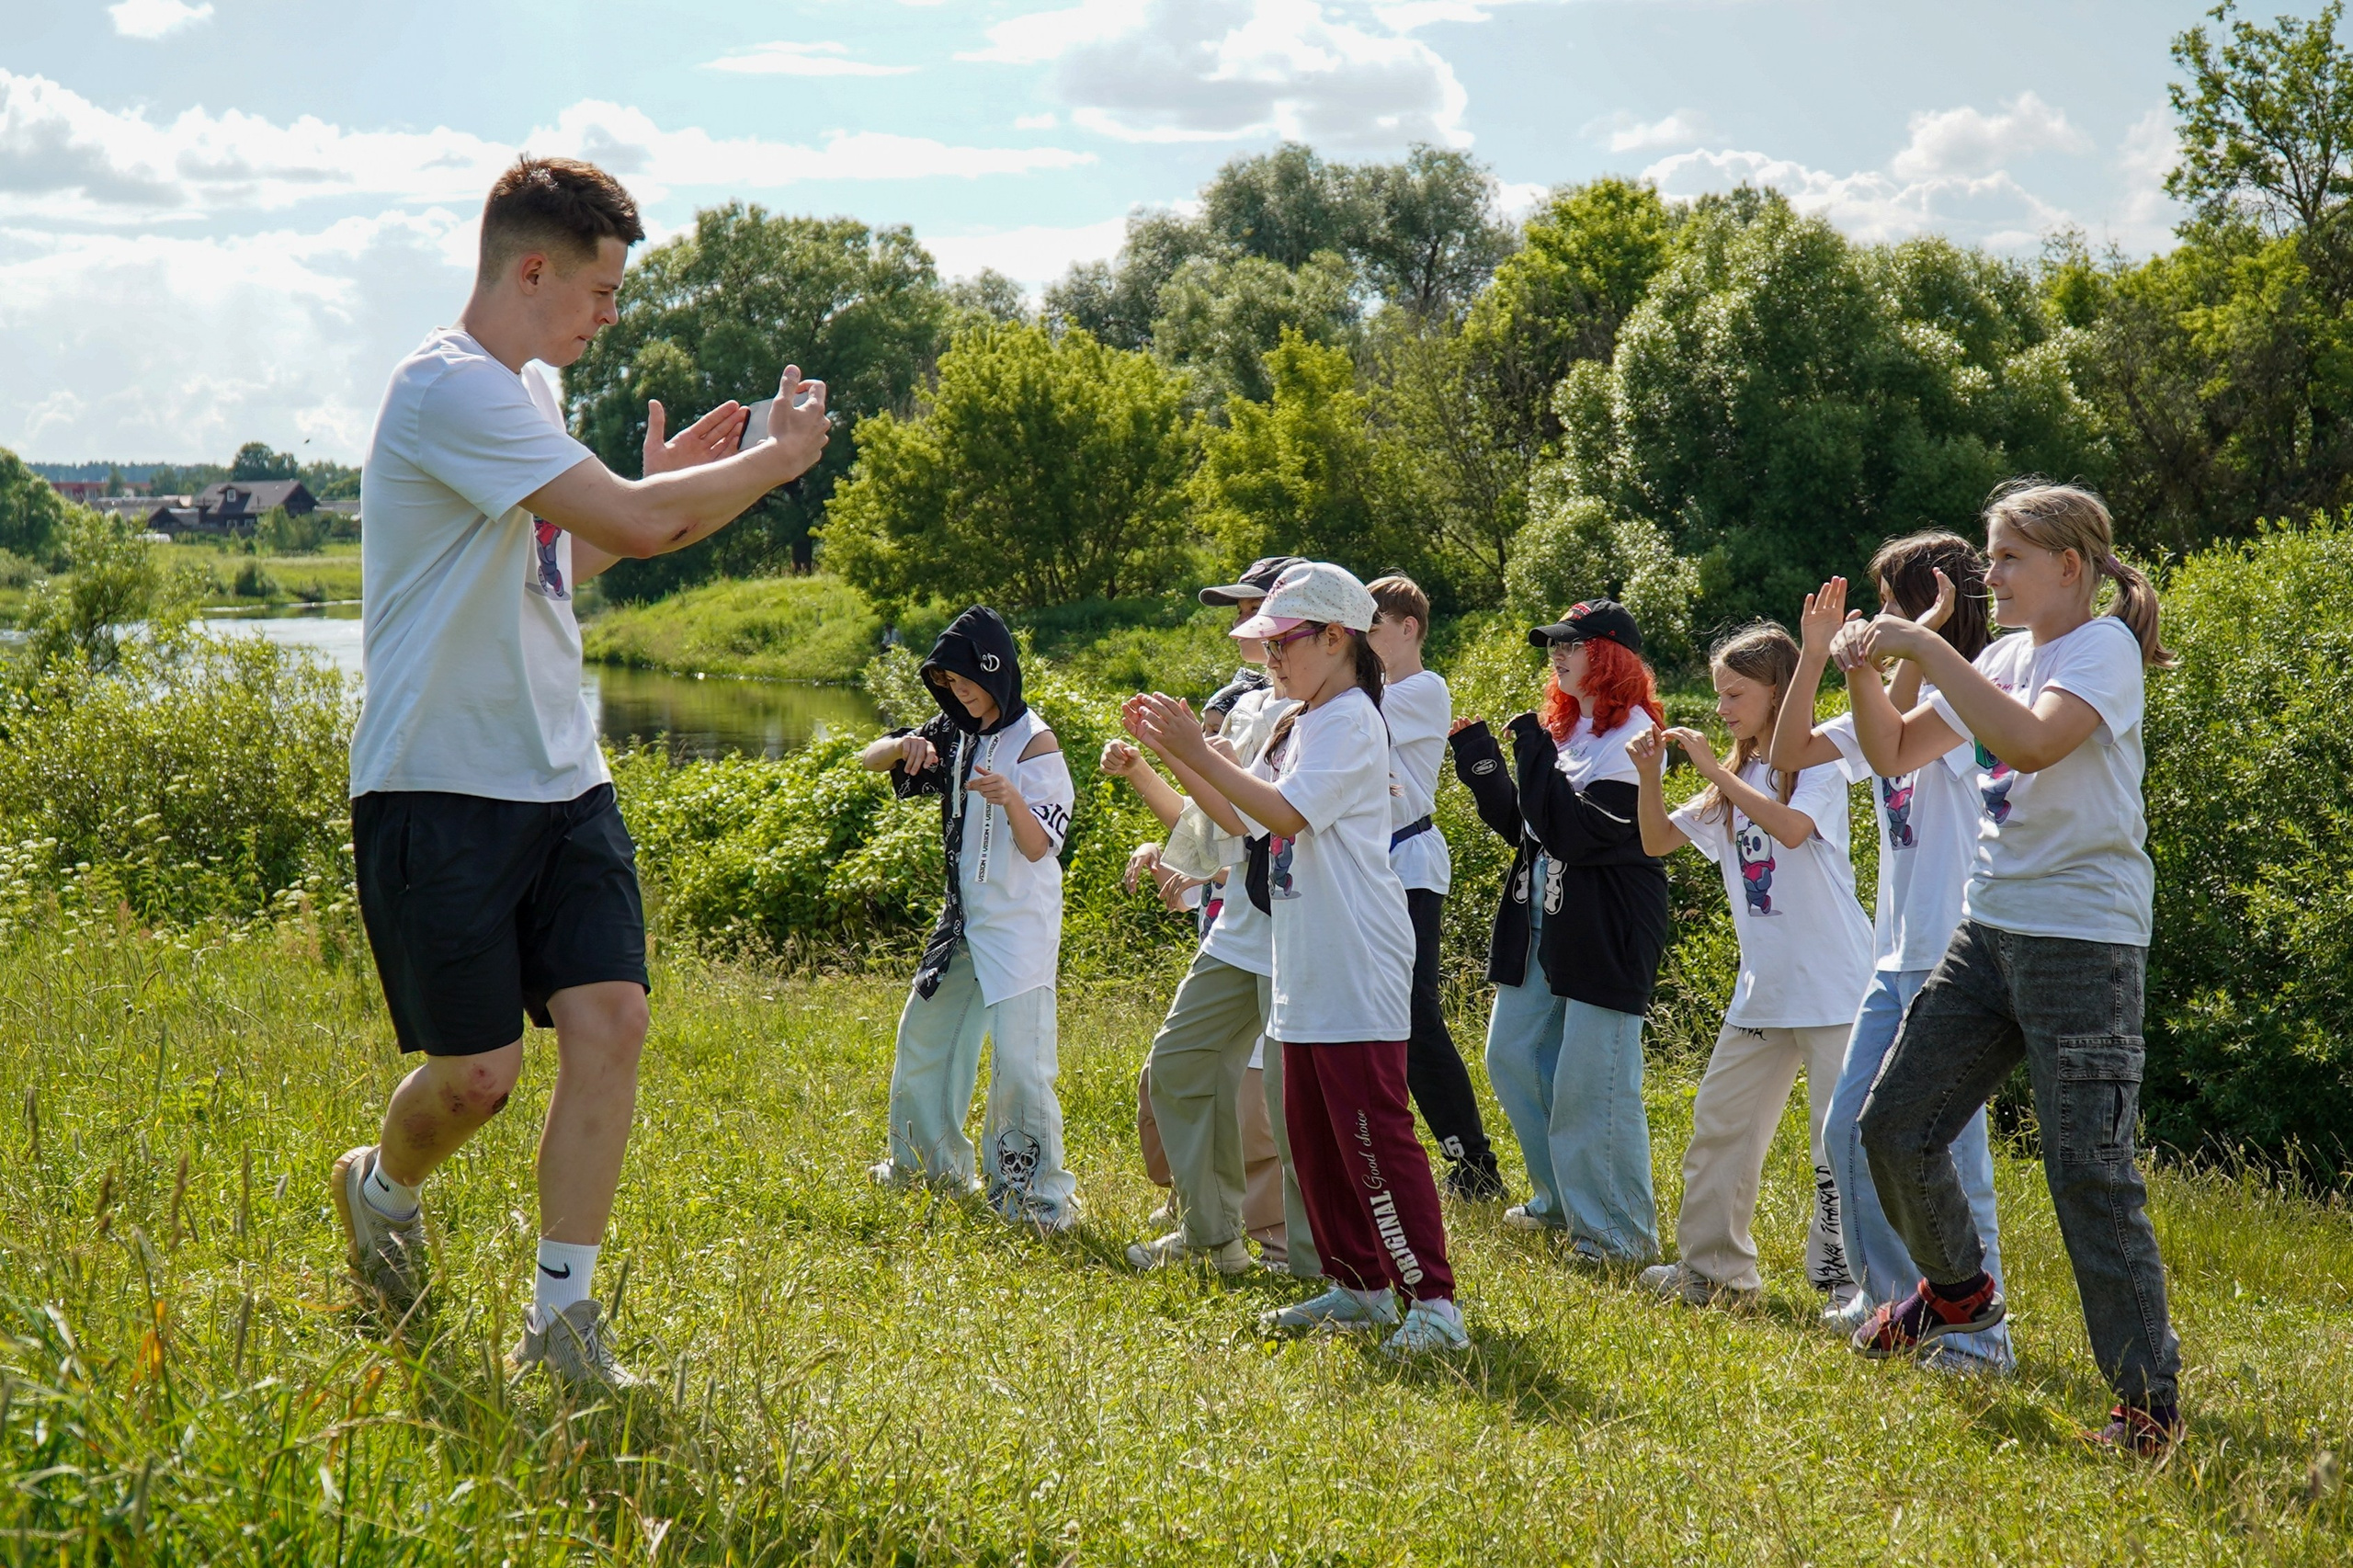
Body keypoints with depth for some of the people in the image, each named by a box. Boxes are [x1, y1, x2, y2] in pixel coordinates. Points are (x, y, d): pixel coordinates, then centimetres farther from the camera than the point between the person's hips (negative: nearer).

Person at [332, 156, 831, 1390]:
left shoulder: (530, 388, 15)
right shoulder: (450, 388, -17)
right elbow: (637, 526, -23)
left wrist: (663, 482, 16)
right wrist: (774, 457, -8)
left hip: (560, 777, 8)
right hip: (440, 784, -8)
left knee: (611, 1020, -6)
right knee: (479, 1070, -2)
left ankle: (560, 1313, 1)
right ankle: (380, 1189, 32)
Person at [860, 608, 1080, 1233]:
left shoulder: (1033, 742, -14)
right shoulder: (955, 732, 7)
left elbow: (1038, 847, -18)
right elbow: (870, 758, 6)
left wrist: (1011, 800, -39)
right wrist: (904, 747, -16)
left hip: (1020, 923, -8)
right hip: (964, 918, 8)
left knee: (1019, 1060, -15)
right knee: (922, 1034, 18)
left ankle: (1043, 1194, -6)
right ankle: (934, 1162, 35)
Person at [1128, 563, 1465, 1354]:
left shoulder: (1351, 722, -12)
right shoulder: (1299, 725, 18)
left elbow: (1287, 813, -24)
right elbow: (1242, 816, 20)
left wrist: (1200, 752, -20)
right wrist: (1170, 752, 11)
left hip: (1357, 973, -10)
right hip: (1304, 971, 10)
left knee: (1373, 1134, -12)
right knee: (1312, 1133, 13)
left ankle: (1434, 1302, -10)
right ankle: (1359, 1287, 22)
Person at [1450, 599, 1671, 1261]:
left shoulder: (1631, 734, -13)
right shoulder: (1565, 726, 14)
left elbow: (1576, 831, -22)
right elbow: (1523, 827, 15)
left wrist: (1536, 759, -20)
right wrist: (1482, 765, 6)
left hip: (1606, 930, -9)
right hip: (1543, 923, 9)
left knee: (1593, 1081, -7)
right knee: (1511, 1057, 13)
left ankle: (1620, 1231, 2)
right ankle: (1562, 1199, 27)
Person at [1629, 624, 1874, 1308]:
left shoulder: (1815, 765, -7)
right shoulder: (1734, 781, 13)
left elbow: (1791, 827, -27)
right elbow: (1658, 840, 12)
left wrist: (1715, 770, -23)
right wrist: (1649, 774, -4)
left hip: (1832, 987, -8)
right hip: (1763, 988, 8)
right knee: (1720, 1123, 11)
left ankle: (1852, 1280, -5)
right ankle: (1714, 1270, 20)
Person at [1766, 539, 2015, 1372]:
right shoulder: (1896, 701, 15)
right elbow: (1791, 753, 14)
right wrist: (1815, 652, 7)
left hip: (1952, 958, -9)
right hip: (1897, 955, 9)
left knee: (1942, 1144, -9)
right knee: (1848, 1129, 13)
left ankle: (1979, 1329, -2)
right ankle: (1887, 1295, 26)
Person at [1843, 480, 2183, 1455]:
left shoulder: (2102, 647, -10)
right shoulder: (2003, 658, 13)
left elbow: (2032, 742, -29)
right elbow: (1895, 753, 18)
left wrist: (1927, 648, -24)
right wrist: (1866, 670, -1)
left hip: (2083, 942, -8)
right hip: (1988, 930, 8)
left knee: (2088, 1171, -9)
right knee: (1894, 1127, 9)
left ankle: (2149, 1402, 0)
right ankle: (1959, 1289, 34)